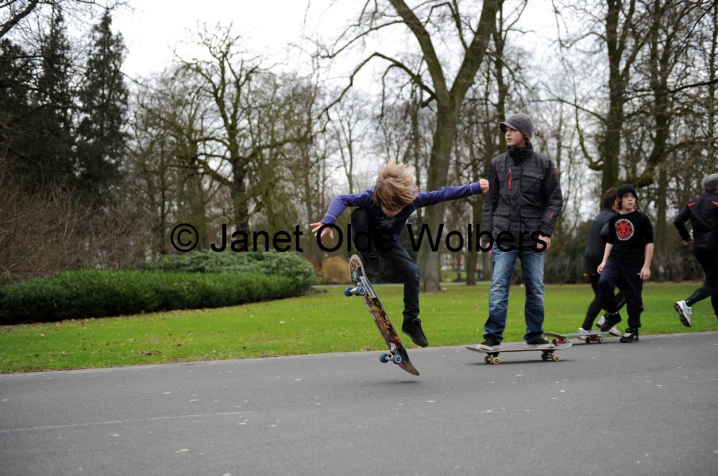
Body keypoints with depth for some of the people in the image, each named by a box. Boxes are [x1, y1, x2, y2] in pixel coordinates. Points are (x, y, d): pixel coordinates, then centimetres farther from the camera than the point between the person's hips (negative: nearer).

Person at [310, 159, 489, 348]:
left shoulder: (413, 199, -30)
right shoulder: (370, 197, -37)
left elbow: (442, 194, -22)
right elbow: (341, 200, -37)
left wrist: (476, 187, -19)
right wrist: (328, 222, -55)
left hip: (388, 242, 2)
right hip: (366, 239, -2)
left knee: (412, 271, -19)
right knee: (359, 214, -36)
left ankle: (411, 322, -3)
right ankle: (370, 259, -15)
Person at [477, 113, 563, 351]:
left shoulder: (543, 163, 5)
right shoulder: (497, 164, 9)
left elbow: (555, 200, 4)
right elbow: (490, 202, 11)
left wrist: (546, 232, -6)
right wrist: (490, 235, 4)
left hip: (533, 238, 0)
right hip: (504, 237, 0)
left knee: (535, 289, 6)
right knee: (498, 286, -8)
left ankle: (535, 336, 17)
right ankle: (493, 336, -6)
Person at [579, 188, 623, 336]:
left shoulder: (599, 216, 20)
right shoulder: (612, 217, -11)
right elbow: (605, 232, -28)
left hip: (590, 262, 9)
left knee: (600, 297, 16)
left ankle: (585, 328, 10)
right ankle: (607, 319, -7)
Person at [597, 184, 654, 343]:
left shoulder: (642, 219, -1)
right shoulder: (614, 220, 10)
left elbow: (649, 243, -1)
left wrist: (646, 266, -7)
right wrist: (604, 261, 9)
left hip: (634, 264, -3)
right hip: (615, 261, 3)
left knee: (633, 297, 0)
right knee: (603, 282, -21)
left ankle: (633, 330, 14)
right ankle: (612, 314, -1)